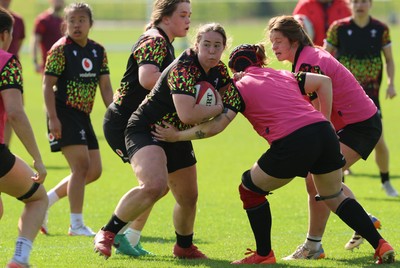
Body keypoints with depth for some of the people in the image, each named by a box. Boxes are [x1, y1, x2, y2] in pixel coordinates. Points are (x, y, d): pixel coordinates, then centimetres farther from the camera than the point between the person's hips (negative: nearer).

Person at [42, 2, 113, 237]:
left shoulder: (98, 51, 9)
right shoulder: (60, 50, -10)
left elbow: (105, 87, 12)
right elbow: (48, 85, -12)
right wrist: (52, 118, -19)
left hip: (83, 116, 8)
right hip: (64, 114, -8)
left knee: (94, 170, 8)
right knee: (81, 166, -14)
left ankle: (46, 200, 20)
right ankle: (77, 224, -7)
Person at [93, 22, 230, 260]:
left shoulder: (219, 71, 1)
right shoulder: (184, 69, -26)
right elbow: (187, 115, -34)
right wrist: (217, 108, -19)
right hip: (146, 131, -9)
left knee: (188, 198, 17)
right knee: (154, 186, -33)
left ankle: (184, 247, 44)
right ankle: (107, 233, -20)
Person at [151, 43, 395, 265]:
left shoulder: (239, 87, 11)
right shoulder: (284, 76, 27)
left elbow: (215, 126, 1)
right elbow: (324, 82, 18)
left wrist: (177, 135, 11)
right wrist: (325, 120, 19)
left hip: (292, 144, -6)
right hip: (324, 134, 6)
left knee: (250, 189, 17)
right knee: (335, 197, 24)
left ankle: (264, 254, 22)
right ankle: (380, 244, 14)